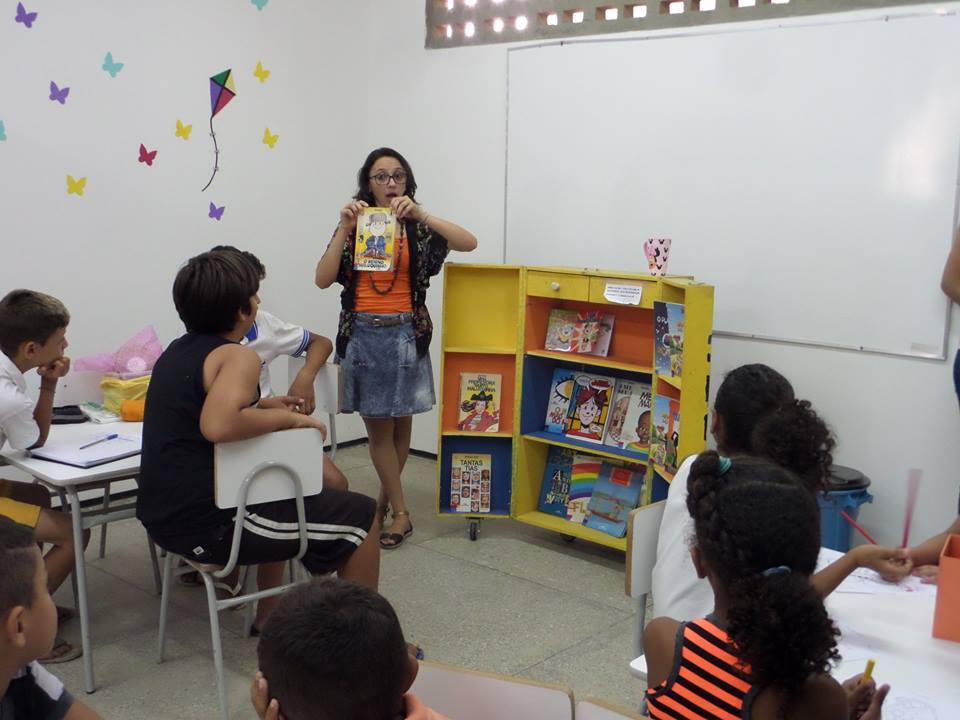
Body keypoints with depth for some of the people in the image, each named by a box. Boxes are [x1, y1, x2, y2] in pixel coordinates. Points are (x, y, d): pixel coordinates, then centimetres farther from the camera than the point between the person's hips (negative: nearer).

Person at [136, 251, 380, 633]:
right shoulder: (237, 356, -16)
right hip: (209, 526, -10)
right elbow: (217, 425, -35)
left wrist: (260, 406, 18)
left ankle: (268, 616, 39)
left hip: (163, 515, 10)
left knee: (279, 489, 37)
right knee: (362, 516, -1)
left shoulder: (177, 351, 11)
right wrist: (288, 418, -20)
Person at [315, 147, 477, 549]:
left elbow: (469, 243, -13)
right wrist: (345, 230, -15)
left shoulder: (418, 227, 4)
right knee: (378, 426, 2)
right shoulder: (354, 224, 6)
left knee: (399, 423, 9)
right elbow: (323, 279, -5)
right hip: (362, 335, 0)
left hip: (405, 335, 0)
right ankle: (400, 513, 11)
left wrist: (422, 215, -23)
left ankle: (385, 499, 28)